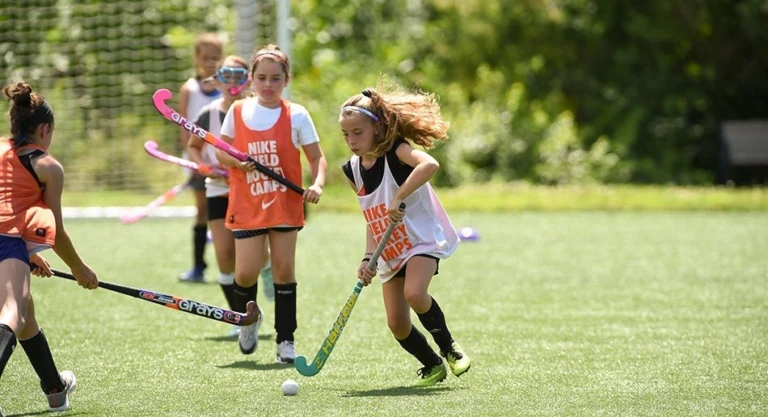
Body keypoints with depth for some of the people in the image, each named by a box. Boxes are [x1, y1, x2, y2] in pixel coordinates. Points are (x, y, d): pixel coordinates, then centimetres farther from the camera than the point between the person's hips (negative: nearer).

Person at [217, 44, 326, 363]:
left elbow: (317, 158, -1)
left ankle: (286, 340, 9)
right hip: (246, 205, 1)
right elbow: (221, 151, 11)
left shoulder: (296, 115, -2)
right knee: (246, 273, -6)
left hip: (285, 204, -1)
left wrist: (317, 184, -20)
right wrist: (236, 161, -12)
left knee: (284, 268, -1)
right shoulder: (237, 111, 3)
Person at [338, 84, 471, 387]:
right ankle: (432, 365, 25)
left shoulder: (396, 151, -17)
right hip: (389, 252, 7)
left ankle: (448, 347, -7)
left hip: (422, 239, -7)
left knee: (414, 293, -31)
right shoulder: (353, 170, 3)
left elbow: (430, 164, -39)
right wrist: (368, 258, 0)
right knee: (397, 325, 0)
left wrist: (399, 198, -39)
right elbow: (373, 217, 11)